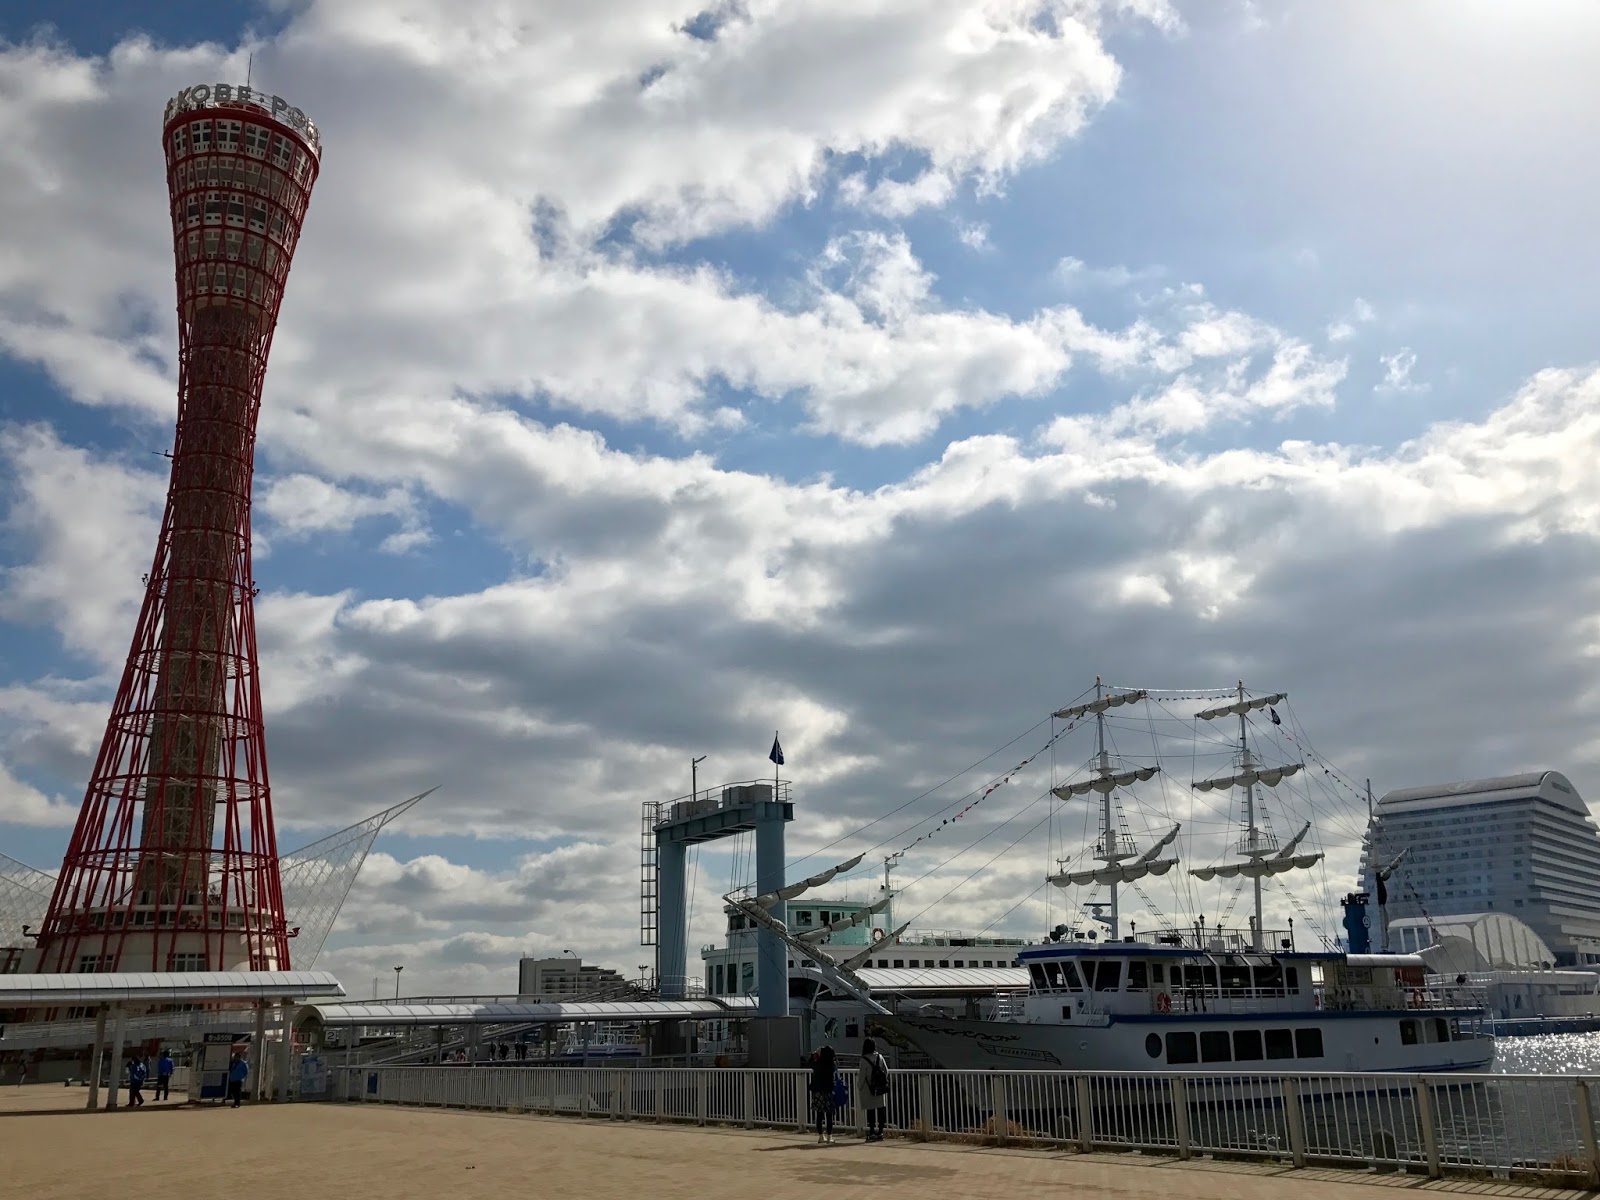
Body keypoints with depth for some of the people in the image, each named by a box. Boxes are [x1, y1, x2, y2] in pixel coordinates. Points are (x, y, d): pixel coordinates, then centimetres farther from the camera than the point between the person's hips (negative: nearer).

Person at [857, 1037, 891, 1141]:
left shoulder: (864, 1060, -13)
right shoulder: (880, 1057, 0)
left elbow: (862, 1076, -11)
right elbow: (886, 1071, 5)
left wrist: (858, 1088, 2)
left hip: (869, 1090, -4)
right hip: (880, 1089, 4)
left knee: (871, 1111, 2)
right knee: (881, 1110, 9)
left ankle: (872, 1133, 3)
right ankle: (880, 1132, 12)